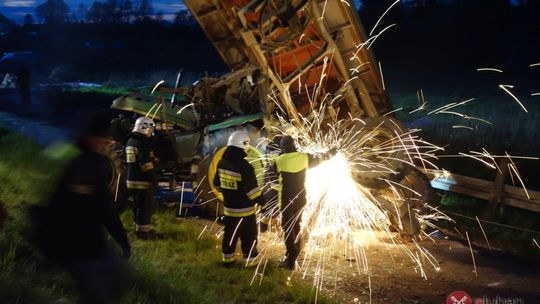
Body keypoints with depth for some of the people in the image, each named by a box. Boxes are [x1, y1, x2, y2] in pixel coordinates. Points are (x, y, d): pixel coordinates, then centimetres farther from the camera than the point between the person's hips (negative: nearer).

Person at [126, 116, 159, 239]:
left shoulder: (130, 141, 15)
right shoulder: (142, 142, -17)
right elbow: (145, 163, -23)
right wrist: (154, 179, -18)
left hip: (132, 179, 10)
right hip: (143, 181, -10)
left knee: (138, 205, 17)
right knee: (146, 206, -5)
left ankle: (140, 228, 27)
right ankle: (143, 230, -3)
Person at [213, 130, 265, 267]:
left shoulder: (222, 163, 1)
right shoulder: (244, 166, -22)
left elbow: (217, 183, 13)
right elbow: (251, 188, -23)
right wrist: (260, 200, -12)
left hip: (228, 207, 7)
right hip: (244, 209, -7)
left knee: (230, 234, 18)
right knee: (249, 236, 5)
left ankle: (228, 259, 28)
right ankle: (251, 261, 12)